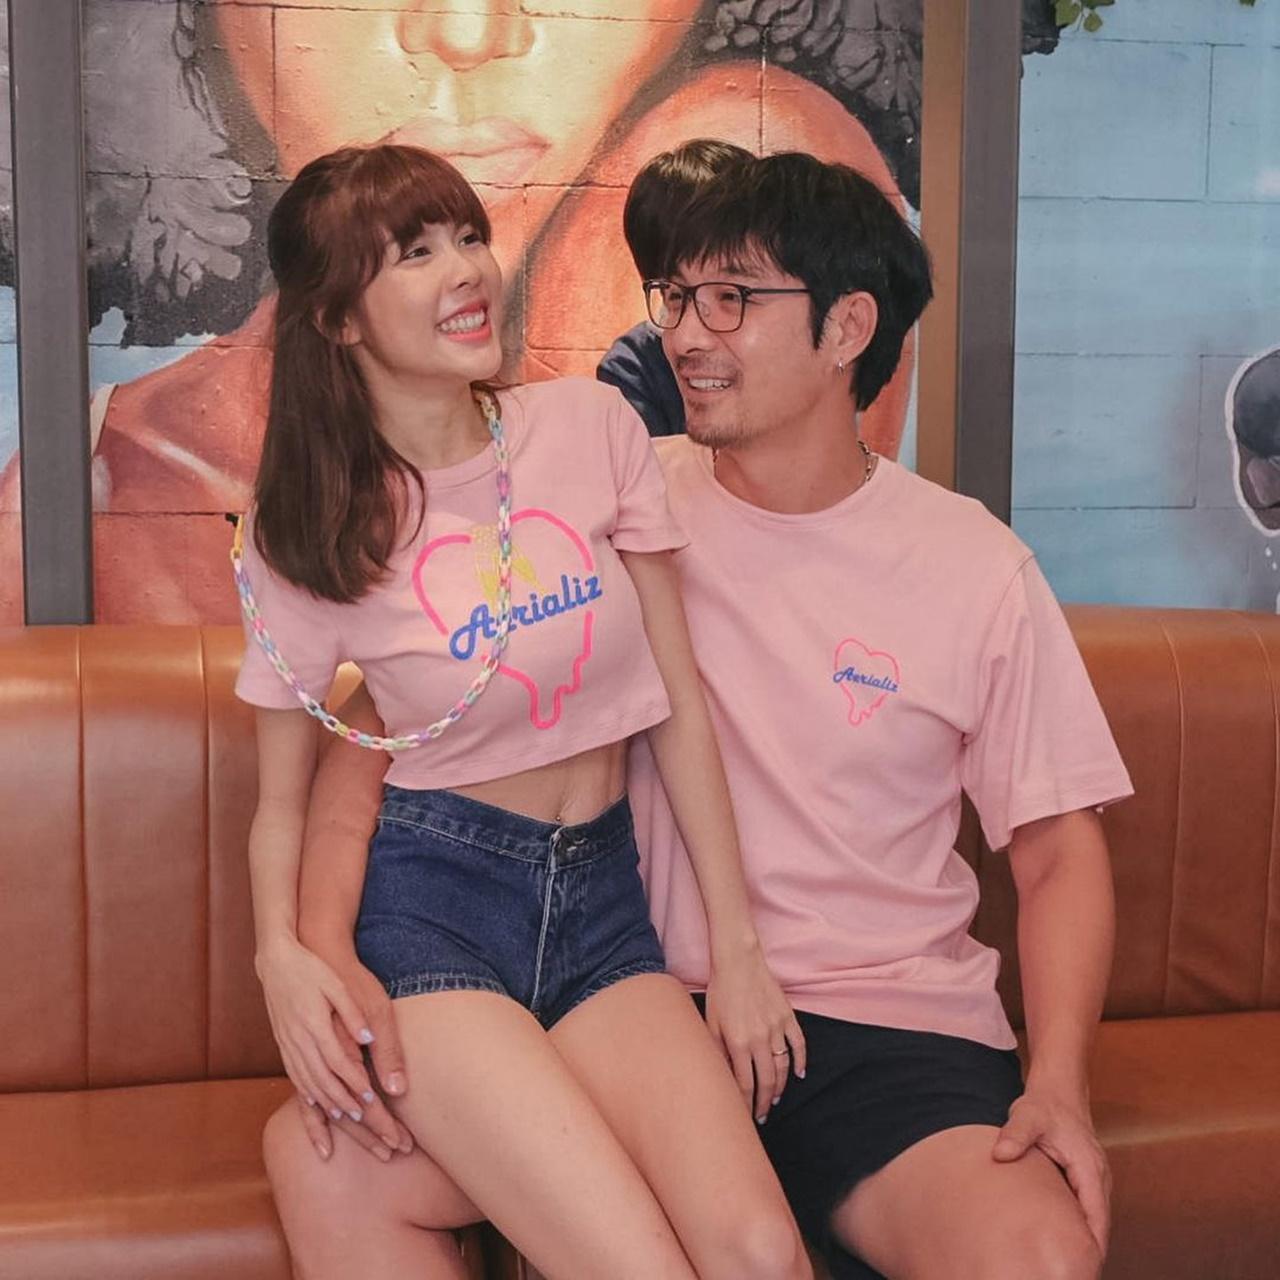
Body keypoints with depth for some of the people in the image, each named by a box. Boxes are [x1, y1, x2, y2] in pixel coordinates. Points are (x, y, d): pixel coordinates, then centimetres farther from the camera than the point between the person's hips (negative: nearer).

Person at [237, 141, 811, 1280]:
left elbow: (680, 704, 3)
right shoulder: (304, 534, -2)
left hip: (603, 898, 3)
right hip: (430, 904, -2)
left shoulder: (591, 428, 1)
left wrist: (737, 944, 3)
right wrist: (281, 951, -15)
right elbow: (282, 797, 6)